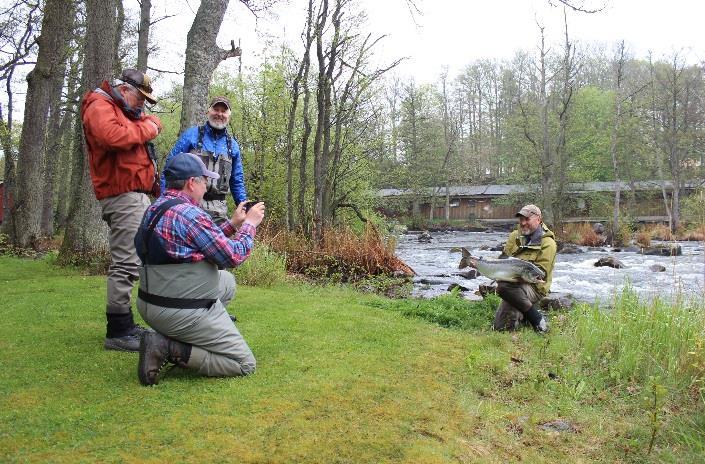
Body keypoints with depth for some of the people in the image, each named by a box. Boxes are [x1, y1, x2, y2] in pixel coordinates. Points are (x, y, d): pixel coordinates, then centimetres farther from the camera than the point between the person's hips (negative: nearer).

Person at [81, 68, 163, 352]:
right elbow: (113, 137, -25)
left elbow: (134, 137, 20)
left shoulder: (123, 111, 28)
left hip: (136, 195, 11)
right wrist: (147, 128, -13)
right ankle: (117, 333, -8)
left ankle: (125, 324, 22)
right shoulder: (100, 107, -6)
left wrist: (149, 123, 1)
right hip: (123, 195, -11)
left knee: (131, 261, 14)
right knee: (125, 264, -12)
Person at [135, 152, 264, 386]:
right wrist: (250, 224, 0)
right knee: (245, 364, 1)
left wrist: (233, 223, 16)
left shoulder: (155, 209, 8)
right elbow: (233, 256, -14)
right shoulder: (190, 214, -21)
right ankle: (170, 348, -9)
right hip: (182, 312, -9)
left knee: (227, 281, 28)